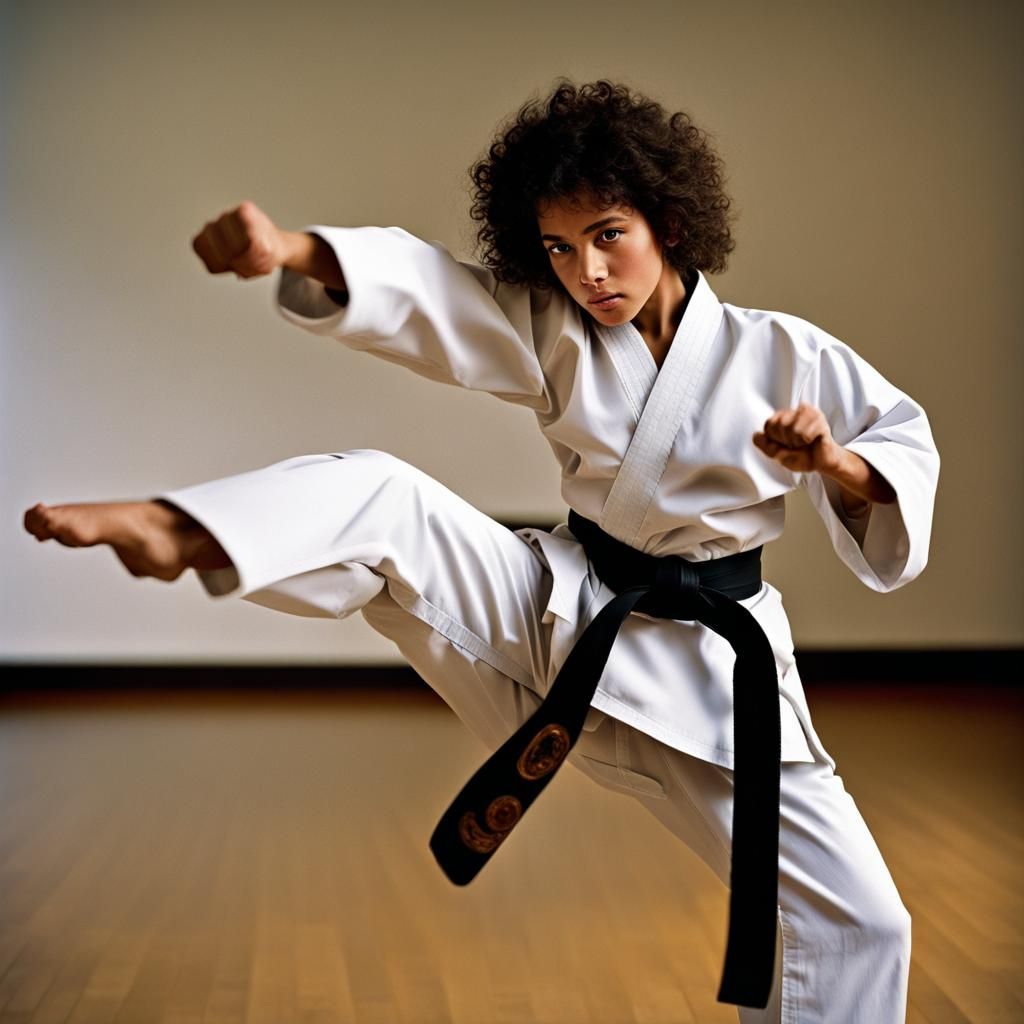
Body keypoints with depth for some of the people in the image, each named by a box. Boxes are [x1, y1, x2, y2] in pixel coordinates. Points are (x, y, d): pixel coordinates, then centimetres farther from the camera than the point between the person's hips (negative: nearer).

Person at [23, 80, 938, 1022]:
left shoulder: (782, 356, -5)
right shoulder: (548, 334, 0)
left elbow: (905, 445, 2)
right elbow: (414, 287, -14)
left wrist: (837, 465, -22)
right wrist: (291, 250, -33)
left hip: (703, 668, -1)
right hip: (555, 623, 1)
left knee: (856, 920, -5)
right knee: (380, 497, -20)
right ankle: (173, 527, -45)